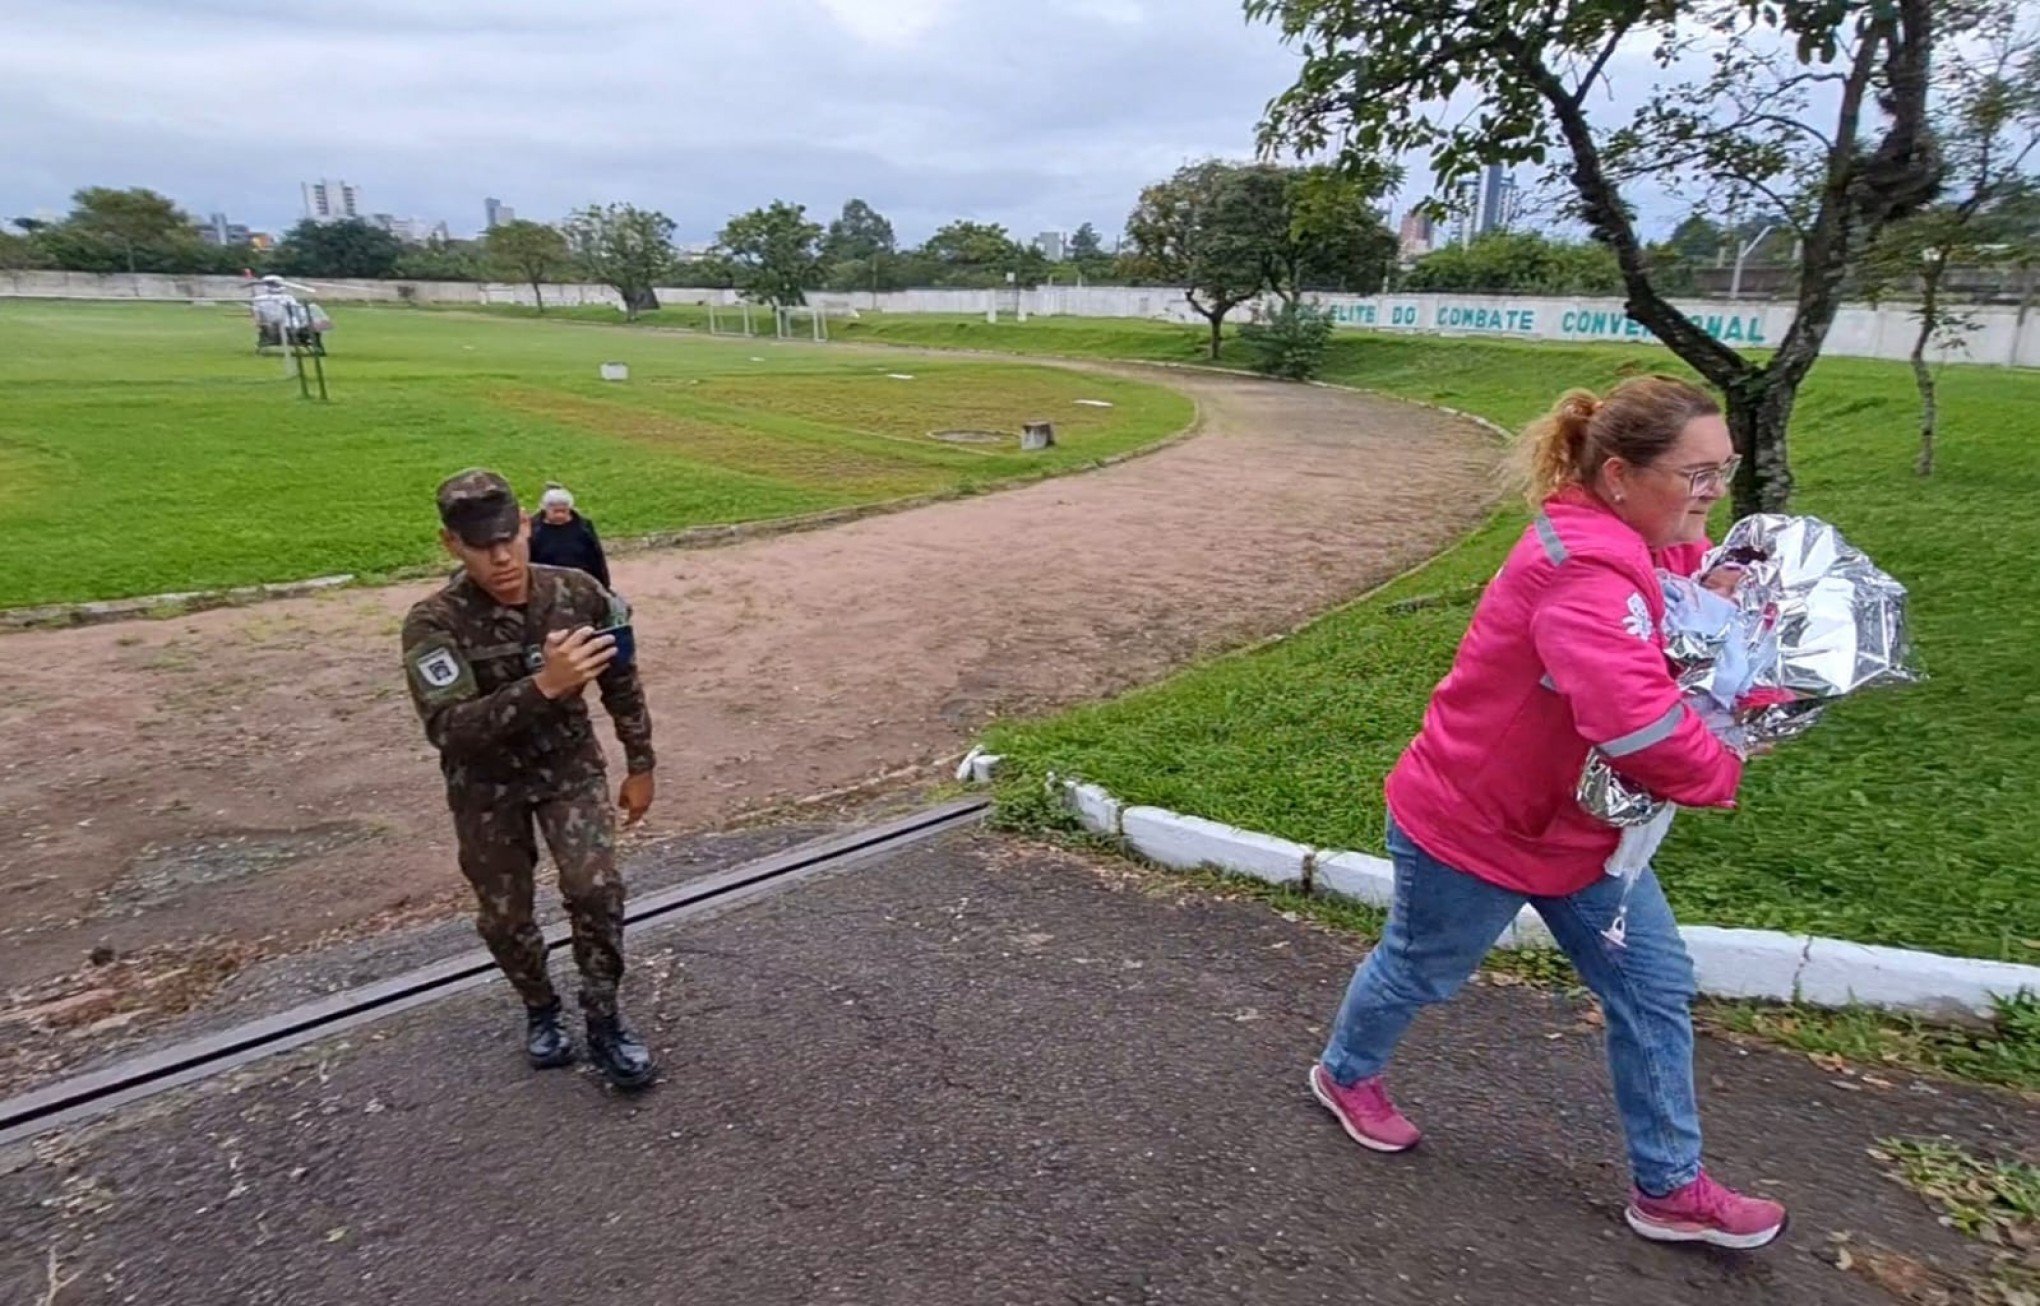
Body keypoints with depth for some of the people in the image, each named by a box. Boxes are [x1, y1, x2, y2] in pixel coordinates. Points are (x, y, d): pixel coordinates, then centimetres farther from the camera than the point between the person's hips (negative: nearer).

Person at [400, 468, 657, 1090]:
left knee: (596, 888, -14)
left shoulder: (578, 593, -16)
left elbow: (621, 681, 0)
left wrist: (640, 766, 4)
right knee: (504, 916, 10)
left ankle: (603, 1020, 8)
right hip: (486, 784, 0)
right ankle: (541, 1010, 39)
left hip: (569, 763, 1)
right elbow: (448, 728, -34)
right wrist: (542, 685, -47)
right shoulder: (434, 624, -24)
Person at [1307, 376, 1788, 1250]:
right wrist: (1719, 777, -22)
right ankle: (1346, 1073, 45)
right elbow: (1637, 720, -43)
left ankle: (1669, 1188, 29)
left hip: (1577, 824, 9)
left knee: (1656, 987, 11)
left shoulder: (1667, 546, -1)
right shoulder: (1585, 569, -32)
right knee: (1419, 973, 15)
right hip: (1470, 827, -8)